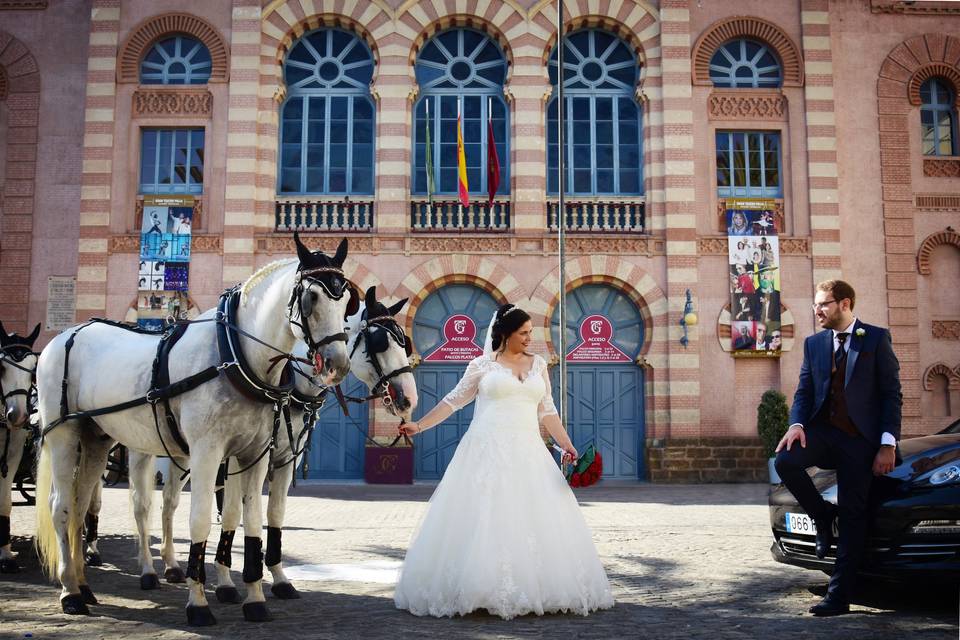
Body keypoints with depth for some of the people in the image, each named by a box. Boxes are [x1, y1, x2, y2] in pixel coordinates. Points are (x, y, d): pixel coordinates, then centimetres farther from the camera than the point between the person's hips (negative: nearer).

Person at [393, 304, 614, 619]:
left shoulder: (538, 365, 13)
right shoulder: (482, 365, 3)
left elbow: (547, 412, 14)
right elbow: (453, 401, 9)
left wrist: (567, 445, 4)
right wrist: (419, 425, 5)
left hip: (527, 453, 3)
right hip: (488, 451, -3)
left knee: (535, 519, 0)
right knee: (483, 519, -2)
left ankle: (536, 590, 11)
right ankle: (480, 590, 7)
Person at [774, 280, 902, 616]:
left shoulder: (877, 338, 0)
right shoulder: (814, 343, 12)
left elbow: (891, 393, -2)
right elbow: (804, 390, 10)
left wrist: (888, 444, -10)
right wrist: (797, 423, -11)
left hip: (859, 437, -3)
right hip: (822, 428, 3)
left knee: (852, 516, -1)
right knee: (785, 461, -26)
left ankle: (839, 596, 7)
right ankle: (822, 516, 3)